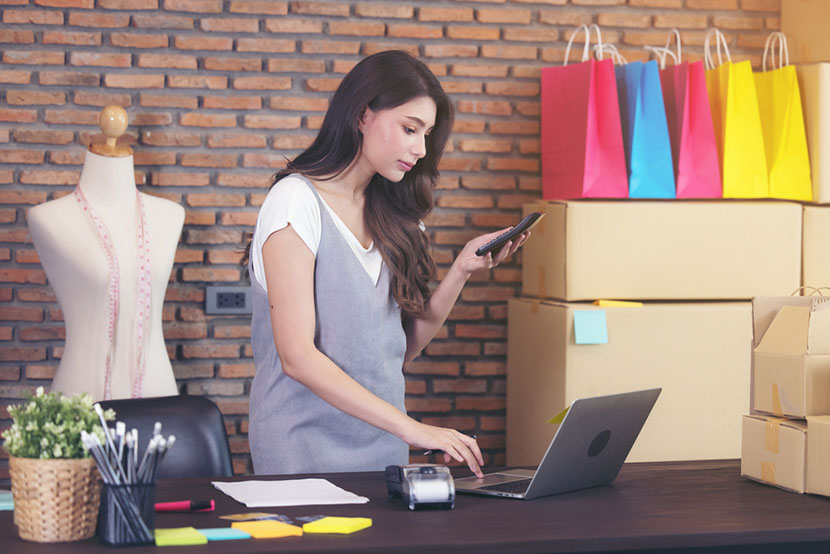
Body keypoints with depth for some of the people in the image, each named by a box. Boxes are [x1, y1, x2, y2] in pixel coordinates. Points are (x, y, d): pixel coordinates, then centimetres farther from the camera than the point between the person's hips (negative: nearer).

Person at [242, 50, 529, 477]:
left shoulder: (390, 213, 11)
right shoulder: (296, 201, -9)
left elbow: (403, 349, 12)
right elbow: (297, 356, -17)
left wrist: (463, 269, 0)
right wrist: (411, 427, -23)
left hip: (384, 445, 6)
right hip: (307, 450, -6)